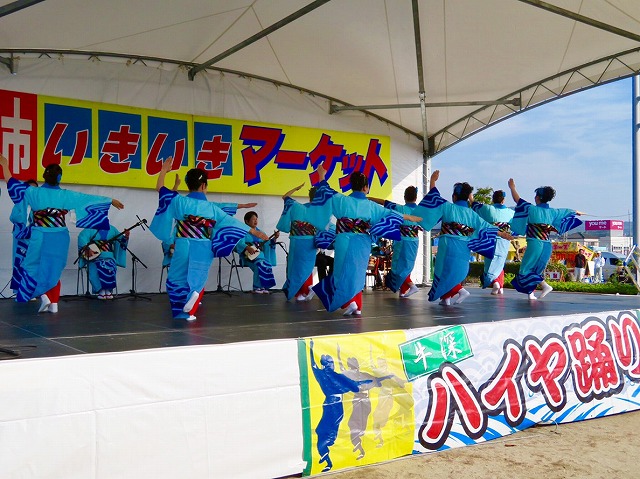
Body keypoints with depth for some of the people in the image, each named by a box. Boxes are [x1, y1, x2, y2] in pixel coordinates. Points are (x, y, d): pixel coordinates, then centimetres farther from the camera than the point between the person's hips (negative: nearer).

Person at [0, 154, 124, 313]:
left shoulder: (35, 193, -5)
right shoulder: (66, 195, -1)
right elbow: (90, 198, 6)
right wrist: (111, 201, 15)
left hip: (40, 238, -2)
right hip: (59, 238, 2)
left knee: (36, 268, 12)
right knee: (54, 269, 12)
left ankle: (44, 296, -5)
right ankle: (53, 303, 8)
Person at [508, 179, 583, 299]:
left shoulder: (532, 209, -7)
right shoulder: (552, 212, 8)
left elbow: (518, 200, 0)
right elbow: (566, 211, 27)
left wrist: (512, 187, 17)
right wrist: (576, 212, 49)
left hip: (535, 243, -6)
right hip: (547, 245, 7)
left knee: (526, 269, -2)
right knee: (536, 269, 15)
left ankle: (545, 286, -14)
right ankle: (531, 293, 12)